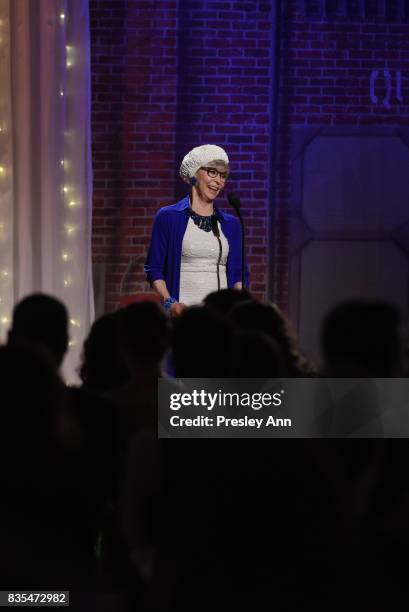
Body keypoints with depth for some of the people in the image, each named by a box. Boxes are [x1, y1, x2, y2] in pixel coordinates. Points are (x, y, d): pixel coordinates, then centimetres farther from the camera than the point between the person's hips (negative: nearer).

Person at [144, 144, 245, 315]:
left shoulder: (231, 224, 15)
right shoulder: (168, 217, 4)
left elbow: (238, 273, 15)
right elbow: (154, 270, 3)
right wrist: (169, 302, -11)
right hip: (182, 312, -3)